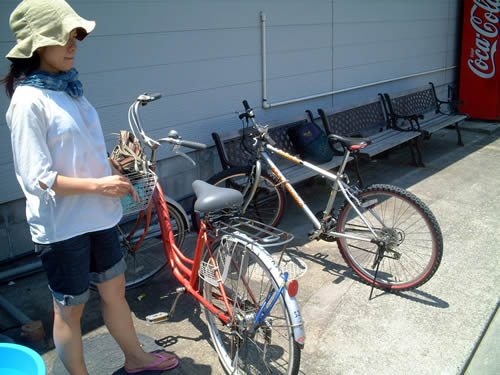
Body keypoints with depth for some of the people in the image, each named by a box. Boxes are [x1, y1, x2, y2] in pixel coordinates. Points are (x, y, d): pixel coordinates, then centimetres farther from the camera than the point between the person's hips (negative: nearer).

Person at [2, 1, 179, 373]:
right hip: (62, 226, -8)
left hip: (98, 215, 8)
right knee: (70, 310, 12)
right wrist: (98, 185, -22)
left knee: (115, 291, 22)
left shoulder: (70, 86, 6)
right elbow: (37, 178, -21)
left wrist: (115, 175, 5)